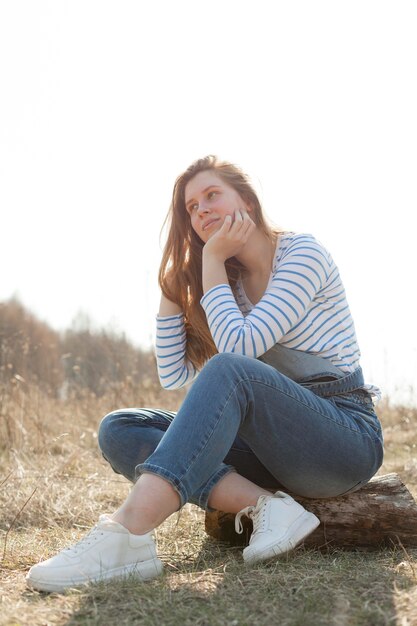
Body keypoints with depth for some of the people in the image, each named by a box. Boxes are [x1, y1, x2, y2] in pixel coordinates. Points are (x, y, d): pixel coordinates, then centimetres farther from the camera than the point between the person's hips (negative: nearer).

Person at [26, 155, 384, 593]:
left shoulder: (303, 254, -6)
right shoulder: (230, 282, 15)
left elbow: (239, 348, -19)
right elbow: (174, 375, 11)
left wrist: (212, 262, -9)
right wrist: (172, 285, 4)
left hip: (347, 438, -6)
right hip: (273, 439, 7)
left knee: (230, 370, -36)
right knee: (119, 430, -10)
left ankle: (127, 536, -44)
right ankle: (263, 505, -25)